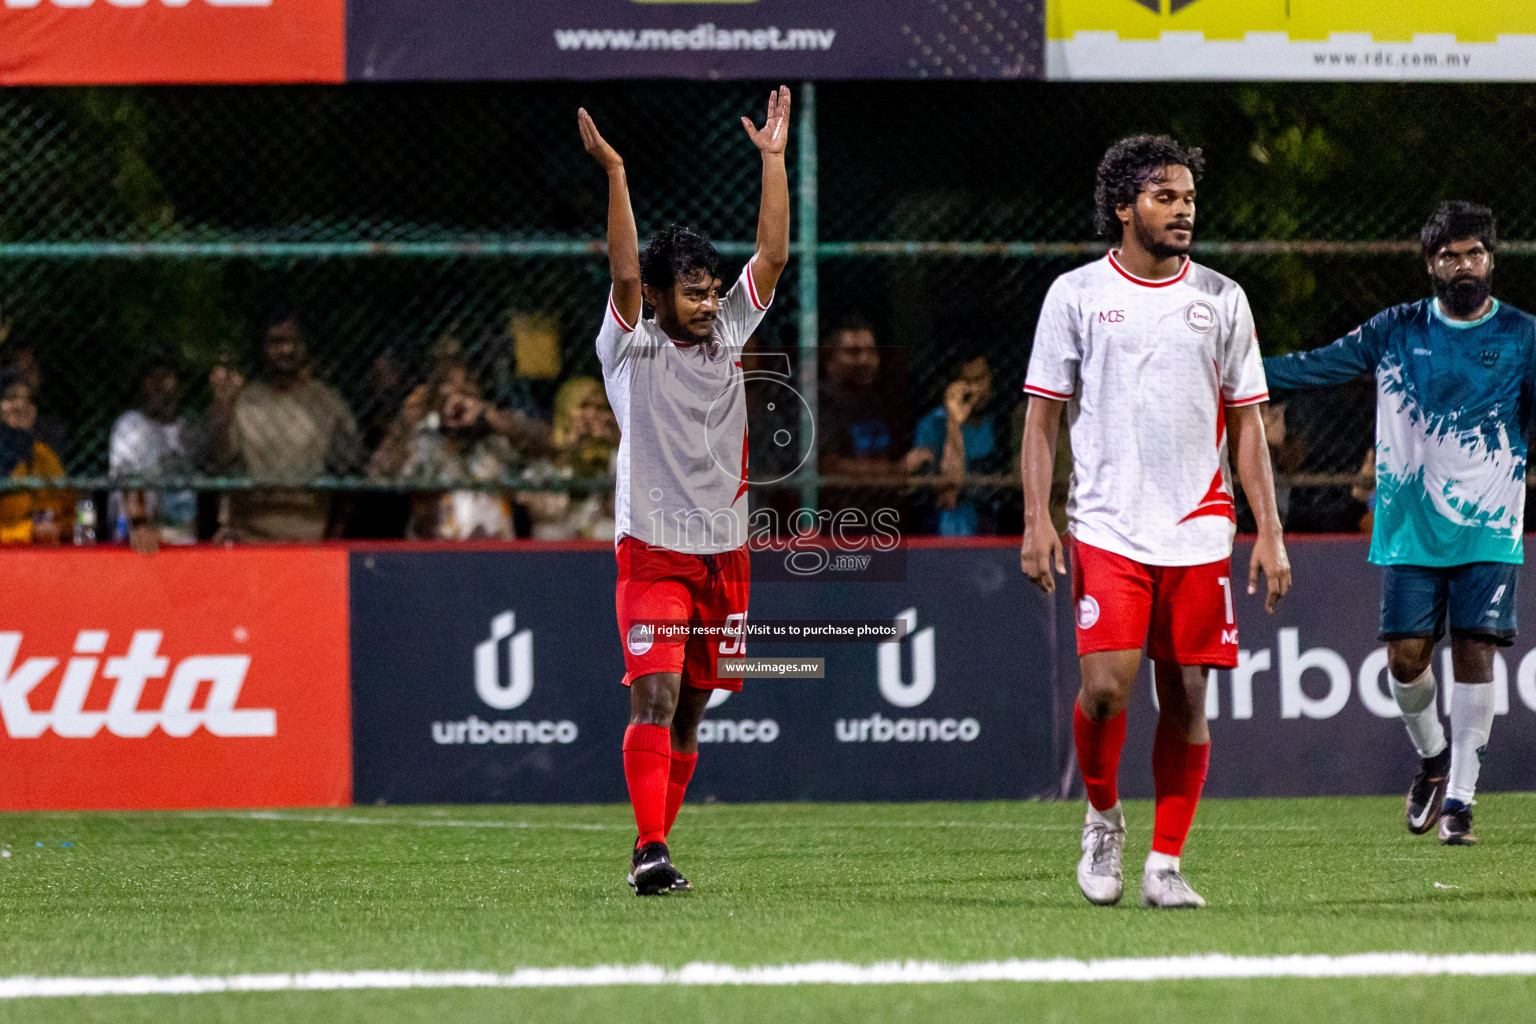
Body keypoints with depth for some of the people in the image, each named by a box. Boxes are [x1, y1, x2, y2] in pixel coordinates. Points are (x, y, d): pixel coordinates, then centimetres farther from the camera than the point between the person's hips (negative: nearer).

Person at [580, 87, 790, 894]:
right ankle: (651, 851, -20)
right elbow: (624, 272, -17)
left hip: (723, 552, 5)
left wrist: (773, 158, 2)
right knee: (655, 697, -16)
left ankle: (654, 843, 18)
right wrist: (615, 175, -26)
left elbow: (773, 254, 5)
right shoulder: (631, 348, -3)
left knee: (689, 710, 9)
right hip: (653, 549, -5)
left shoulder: (729, 333, 9)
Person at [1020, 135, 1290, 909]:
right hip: (1107, 528, -2)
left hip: (1198, 532, 2)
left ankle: (1165, 865, 9)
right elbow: (1043, 415, 6)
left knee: (1186, 699, 0)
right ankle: (1102, 817, 12)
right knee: (1106, 686, -15)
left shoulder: (1221, 299, 8)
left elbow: (1246, 423, 11)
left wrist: (1269, 533, 3)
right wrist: (1037, 520, -5)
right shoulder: (1076, 294, 3)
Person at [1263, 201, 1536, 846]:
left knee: (1475, 653, -8)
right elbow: (1320, 366, 9)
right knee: (1406, 655, -3)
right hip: (1409, 526, 1)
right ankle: (1431, 757, 25)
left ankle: (1459, 797, -1)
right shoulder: (1397, 331, 6)